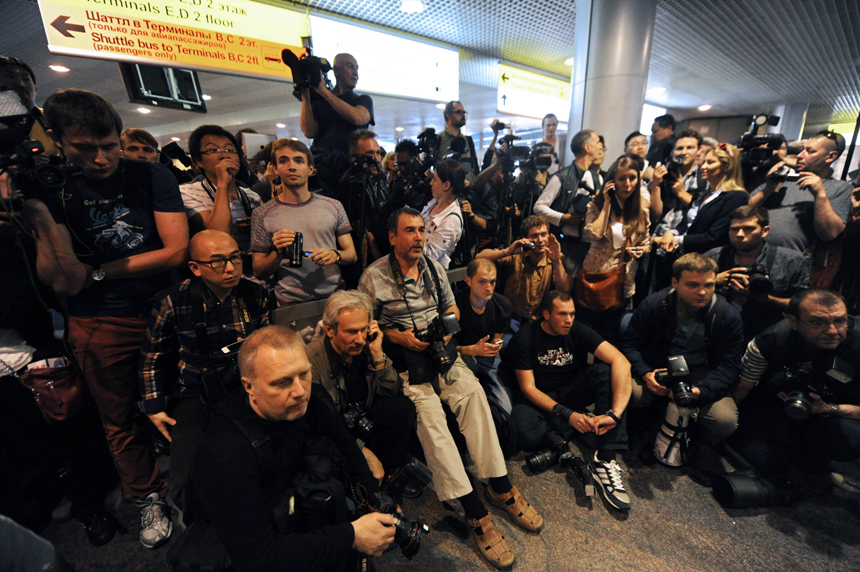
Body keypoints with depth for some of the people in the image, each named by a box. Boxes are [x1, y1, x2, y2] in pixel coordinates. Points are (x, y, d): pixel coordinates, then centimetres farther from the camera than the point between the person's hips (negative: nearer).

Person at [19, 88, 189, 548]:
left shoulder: (151, 177, -5)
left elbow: (176, 251, -11)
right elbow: (65, 283, -12)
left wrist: (97, 271, -6)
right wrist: (38, 212, -22)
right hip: (98, 326, 2)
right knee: (120, 421, 16)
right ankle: (148, 498, 39)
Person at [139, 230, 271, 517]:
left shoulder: (256, 296, -2)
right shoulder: (172, 302, -6)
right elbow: (152, 357, 8)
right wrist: (154, 408, 8)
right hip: (196, 398, 0)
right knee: (186, 487, -15)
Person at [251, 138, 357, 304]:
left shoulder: (333, 206, 10)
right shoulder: (263, 214, 5)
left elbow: (352, 255, 10)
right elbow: (258, 272, 8)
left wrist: (336, 255, -11)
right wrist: (277, 253, -11)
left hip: (335, 296, 1)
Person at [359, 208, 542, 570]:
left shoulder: (434, 267, 14)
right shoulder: (374, 276, -1)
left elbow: (451, 306, 20)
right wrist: (398, 336, -13)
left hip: (440, 349, 4)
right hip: (402, 356, -4)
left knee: (472, 392, -22)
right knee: (428, 412, -25)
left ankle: (501, 488, -9)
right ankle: (475, 512, -17)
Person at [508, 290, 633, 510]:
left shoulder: (578, 331, -10)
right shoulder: (525, 338, -15)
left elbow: (621, 362, -23)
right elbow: (528, 388, -15)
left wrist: (615, 413, -36)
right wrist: (567, 414, -28)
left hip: (571, 392, 3)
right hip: (539, 400, -2)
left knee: (605, 372, -25)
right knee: (527, 435, -34)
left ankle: (605, 459, -27)